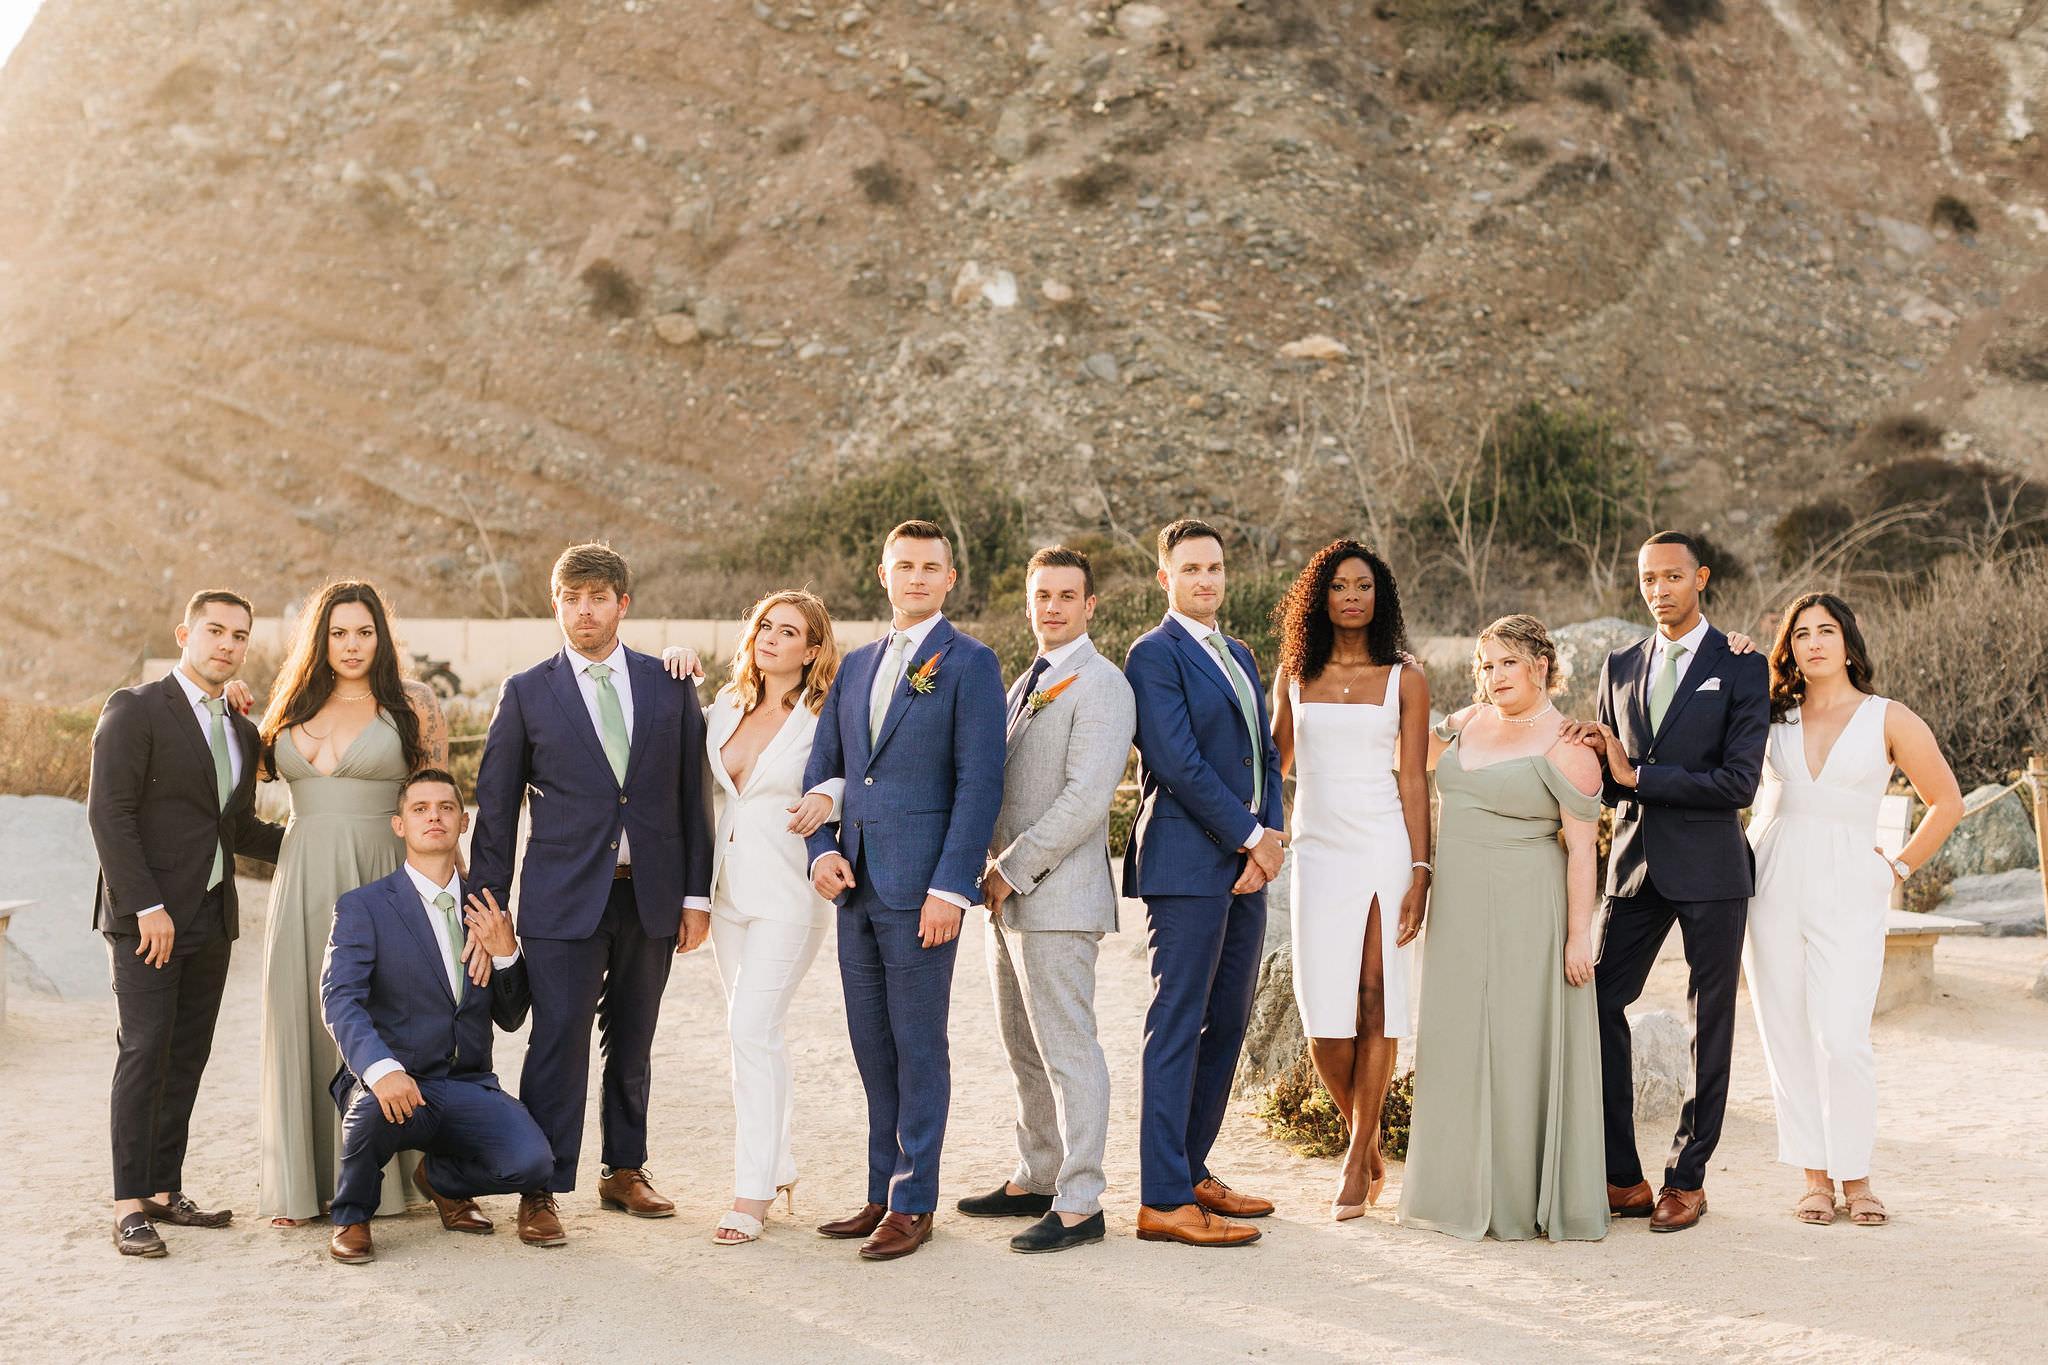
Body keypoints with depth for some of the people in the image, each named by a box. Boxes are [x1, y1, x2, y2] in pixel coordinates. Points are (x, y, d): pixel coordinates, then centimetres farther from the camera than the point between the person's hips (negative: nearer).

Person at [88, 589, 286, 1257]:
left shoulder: (242, 732, 16)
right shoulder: (135, 710, -6)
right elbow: (108, 813, -13)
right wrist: (147, 907, -18)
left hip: (211, 920, 7)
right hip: (147, 917, -7)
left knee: (188, 1058, 7)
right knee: (145, 1051, -9)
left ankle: (164, 1189, 14)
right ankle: (130, 1204, -5)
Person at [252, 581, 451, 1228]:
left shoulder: (412, 702, 1)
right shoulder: (293, 707, 12)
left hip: (381, 876, -3)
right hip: (304, 877, 3)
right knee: (300, 1017, 4)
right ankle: (297, 1180, 11)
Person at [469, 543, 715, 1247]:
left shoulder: (670, 686, 6)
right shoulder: (527, 693, 2)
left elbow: (692, 793, 7)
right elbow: (496, 805, 3)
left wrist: (696, 893, 3)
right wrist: (489, 902, 1)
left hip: (650, 895, 2)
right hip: (564, 896, -2)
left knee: (632, 1044, 13)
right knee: (559, 1044, -5)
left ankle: (624, 1171, 27)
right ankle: (542, 1189, 3)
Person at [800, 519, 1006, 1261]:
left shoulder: (969, 664, -4)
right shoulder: (857, 665, 16)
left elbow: (980, 783, -10)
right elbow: (822, 768, 18)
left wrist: (950, 888, -16)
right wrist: (821, 849, 1)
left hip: (920, 888, -6)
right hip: (856, 888, 6)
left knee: (918, 1048, 0)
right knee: (873, 1050, 12)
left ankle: (913, 1203, 9)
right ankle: (882, 1192, 22)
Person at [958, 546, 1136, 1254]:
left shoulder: (1100, 685, -11)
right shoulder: (1025, 684, 19)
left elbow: (1086, 796, -20)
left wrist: (1016, 869, -17)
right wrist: (995, 871, 9)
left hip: (1058, 897, -9)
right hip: (1009, 897, 9)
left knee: (1068, 1050, -5)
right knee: (1024, 1051, 16)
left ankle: (1079, 1203, 0)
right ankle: (1035, 1180, 26)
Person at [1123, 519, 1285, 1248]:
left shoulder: (1239, 656, 19)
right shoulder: (1155, 654, -7)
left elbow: (1266, 756, 16)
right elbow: (1180, 764, -15)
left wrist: (1269, 838, 0)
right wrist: (1249, 838, -11)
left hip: (1245, 866, 8)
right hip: (1188, 866, -8)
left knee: (1226, 1025, 11)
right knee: (1177, 1029, -6)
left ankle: (1192, 1170, 22)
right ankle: (1163, 1200, -4)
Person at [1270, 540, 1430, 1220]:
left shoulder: (1405, 682, 5)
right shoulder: (1293, 675, 11)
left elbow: (1414, 782, 1)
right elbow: (1272, 759, 20)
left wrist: (1420, 871, -7)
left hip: (1385, 850, -2)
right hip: (1317, 852, 2)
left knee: (1375, 1002, -4)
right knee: (1326, 1012, -2)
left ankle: (1357, 1161, 7)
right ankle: (1368, 1147, 20)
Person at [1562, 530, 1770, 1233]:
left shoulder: (1742, 668, -3)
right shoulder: (1620, 667, 12)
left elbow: (1739, 782, -13)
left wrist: (1637, 775, -13)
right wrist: (1591, 755, -6)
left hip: (1710, 870, -4)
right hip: (1635, 865, 4)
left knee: (1710, 1023, 4)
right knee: (1600, 1005, -3)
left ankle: (1687, 1178, 14)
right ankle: (1623, 1178, 6)